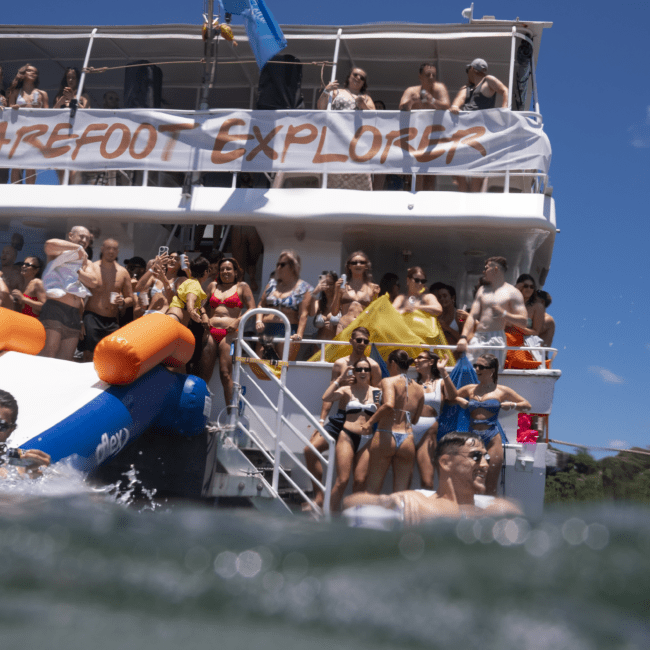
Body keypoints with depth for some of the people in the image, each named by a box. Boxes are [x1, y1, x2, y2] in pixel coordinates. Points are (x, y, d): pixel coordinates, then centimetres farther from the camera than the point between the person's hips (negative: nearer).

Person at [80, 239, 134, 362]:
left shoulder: (123, 272, 12)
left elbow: (130, 299, 18)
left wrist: (122, 302, -7)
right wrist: (80, 322, -10)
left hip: (112, 321, 3)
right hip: (92, 318, -3)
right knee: (88, 355, -11)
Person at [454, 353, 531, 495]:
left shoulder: (502, 391, 7)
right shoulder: (470, 389, 14)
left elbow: (527, 405, 13)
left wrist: (512, 405, -4)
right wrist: (460, 401, 7)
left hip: (492, 439, -3)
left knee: (490, 488, 0)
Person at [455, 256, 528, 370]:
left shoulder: (512, 292, 5)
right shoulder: (482, 290, 22)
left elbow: (524, 320, -2)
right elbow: (472, 316, 15)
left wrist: (504, 314, -15)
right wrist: (463, 337, 1)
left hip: (496, 338, -5)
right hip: (477, 338, 5)